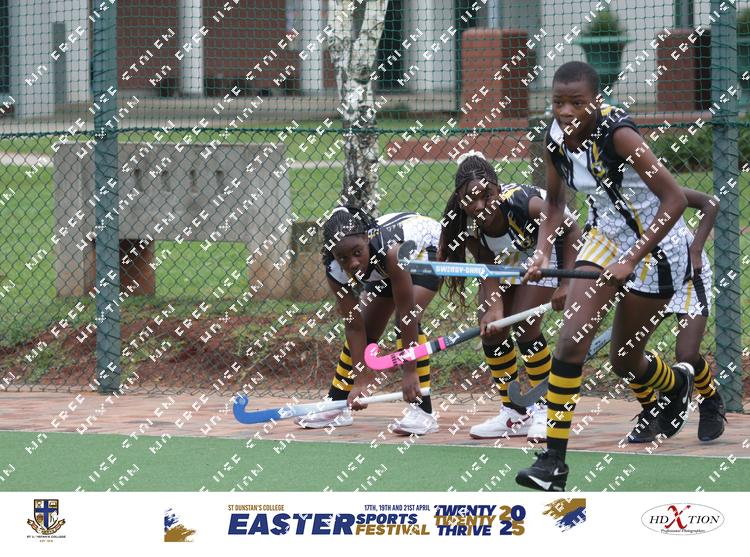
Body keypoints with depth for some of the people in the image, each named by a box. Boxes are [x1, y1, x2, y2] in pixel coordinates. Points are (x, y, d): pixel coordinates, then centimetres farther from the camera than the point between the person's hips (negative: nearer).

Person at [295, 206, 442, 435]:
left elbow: (406, 314, -38)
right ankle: (336, 407, 21)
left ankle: (422, 412, -26)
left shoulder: (391, 251, -44)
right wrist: (361, 381, -24)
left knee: (407, 320, -25)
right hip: (384, 270, 6)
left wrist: (410, 372, -37)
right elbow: (354, 327, -20)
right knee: (365, 331, 3)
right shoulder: (336, 273, -27)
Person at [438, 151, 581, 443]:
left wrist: (566, 284, -30)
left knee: (524, 326, -18)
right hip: (504, 259, 5)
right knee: (491, 330, -3)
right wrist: (494, 306, -37)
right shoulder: (464, 224, -27)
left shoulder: (524, 204, -40)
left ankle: (545, 408, -2)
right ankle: (514, 413, 12)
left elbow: (571, 231, -26)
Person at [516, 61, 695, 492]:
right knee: (571, 341, -13)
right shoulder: (556, 138, -8)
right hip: (606, 237, 5)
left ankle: (678, 380, 42)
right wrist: (543, 253, -7)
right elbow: (556, 201, 10)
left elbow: (675, 199, -30)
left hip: (656, 244, -5)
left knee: (625, 361, 6)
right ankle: (554, 461, -9)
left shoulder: (617, 134, -29)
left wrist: (632, 261, -31)